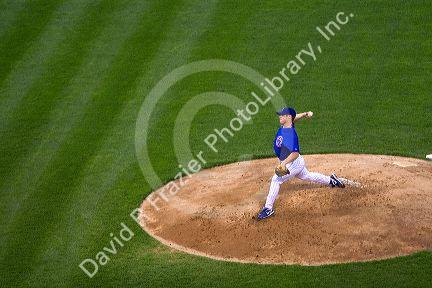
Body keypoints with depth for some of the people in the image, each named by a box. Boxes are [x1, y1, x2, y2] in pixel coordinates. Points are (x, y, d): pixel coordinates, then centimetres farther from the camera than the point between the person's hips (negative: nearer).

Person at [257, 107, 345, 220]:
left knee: (276, 180, -17)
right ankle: (331, 180, 46)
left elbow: (295, 153, -32)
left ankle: (268, 209, -13)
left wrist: (284, 163, -43)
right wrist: (305, 114, -3)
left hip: (293, 163, -10)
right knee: (306, 176, 29)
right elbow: (295, 117, 15)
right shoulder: (283, 126, -5)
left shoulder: (291, 134, -30)